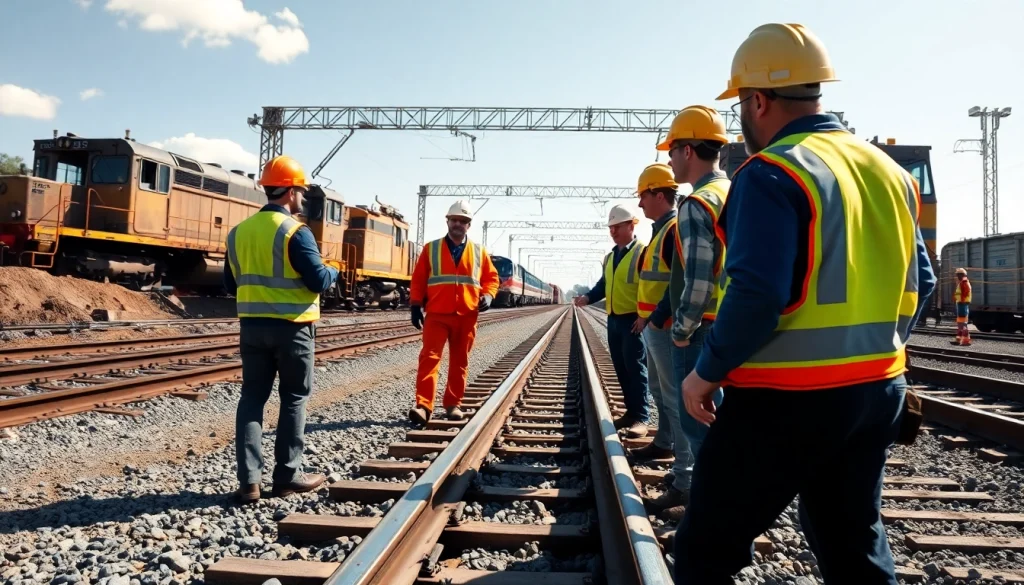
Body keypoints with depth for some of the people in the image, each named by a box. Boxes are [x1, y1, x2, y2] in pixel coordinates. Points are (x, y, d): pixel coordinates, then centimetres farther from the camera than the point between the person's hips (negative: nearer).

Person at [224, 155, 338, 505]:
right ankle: (287, 476, 12)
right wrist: (334, 273, 5)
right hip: (292, 328, -5)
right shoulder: (295, 232, -13)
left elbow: (231, 284, 13)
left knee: (252, 398, 8)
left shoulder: (239, 231, 7)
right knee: (294, 399, 7)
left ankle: (249, 480, 5)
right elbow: (319, 281, -17)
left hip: (251, 325, 5)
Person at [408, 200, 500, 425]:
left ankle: (453, 404, 18)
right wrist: (416, 305, -1)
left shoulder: (479, 252, 10)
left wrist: (487, 296, -5)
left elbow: (491, 277, 14)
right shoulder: (431, 249, 7)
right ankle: (423, 405, -13)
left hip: (467, 317, 2)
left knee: (460, 362, 8)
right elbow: (418, 279, 6)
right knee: (429, 357, -10)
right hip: (436, 314, -2)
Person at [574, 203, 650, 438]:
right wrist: (588, 297, 4)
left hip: (633, 321, -8)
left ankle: (641, 417, 1)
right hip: (613, 320, 8)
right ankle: (631, 411, 21)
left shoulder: (642, 252, -9)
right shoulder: (610, 257, 16)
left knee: (635, 368, -5)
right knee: (621, 368, 11)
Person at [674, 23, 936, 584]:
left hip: (787, 399, -8)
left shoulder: (772, 173, -15)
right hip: (879, 389, 8)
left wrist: (707, 372, -12)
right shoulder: (888, 170, 10)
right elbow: (919, 282, 14)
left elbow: (757, 295, -24)